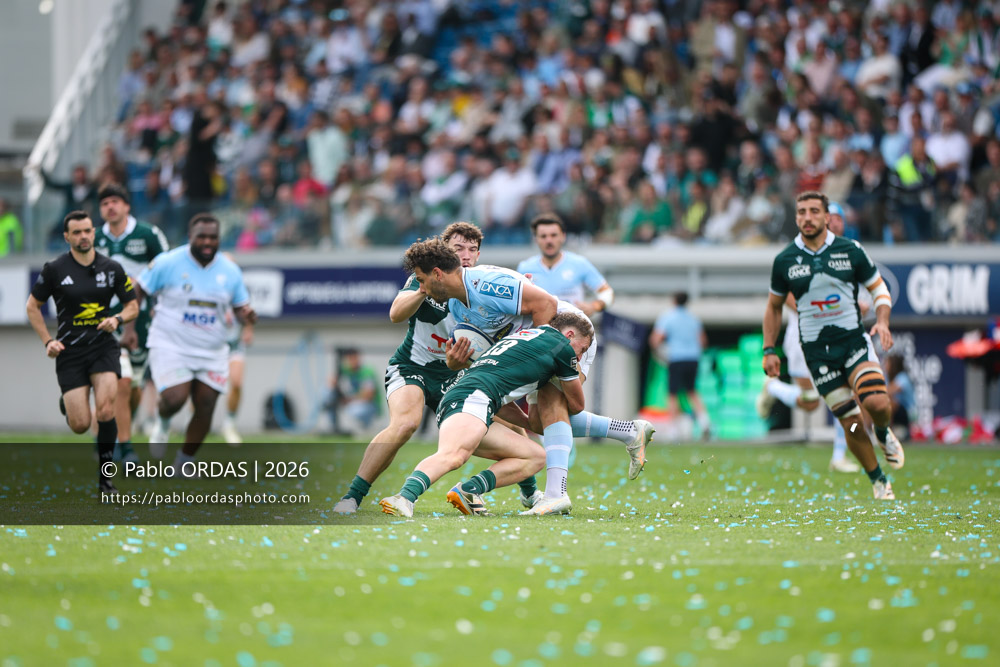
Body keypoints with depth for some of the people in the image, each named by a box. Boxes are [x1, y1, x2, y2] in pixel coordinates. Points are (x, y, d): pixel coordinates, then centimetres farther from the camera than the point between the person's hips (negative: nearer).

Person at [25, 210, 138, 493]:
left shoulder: (112, 268, 1)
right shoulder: (54, 269, -4)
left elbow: (132, 306, 10)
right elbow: (32, 306, 7)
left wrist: (117, 319, -12)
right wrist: (48, 341, -3)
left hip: (103, 346, 1)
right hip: (70, 351, -1)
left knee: (106, 410, -20)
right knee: (80, 425, -6)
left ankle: (105, 478, -5)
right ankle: (67, 404, 35)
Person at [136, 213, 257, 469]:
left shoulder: (229, 271, 2)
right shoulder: (168, 263, -9)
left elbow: (240, 308, 11)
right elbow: (137, 292, 0)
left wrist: (247, 315, -13)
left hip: (212, 352, 4)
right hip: (171, 347, -4)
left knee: (205, 407, -1)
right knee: (175, 399, -21)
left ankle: (183, 464, 18)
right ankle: (163, 424, 17)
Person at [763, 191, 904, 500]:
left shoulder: (851, 251, 0)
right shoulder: (785, 260, 2)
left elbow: (879, 289, 9)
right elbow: (774, 306, 16)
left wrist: (882, 322, -10)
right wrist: (769, 350, 10)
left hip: (853, 339, 0)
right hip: (817, 349, 0)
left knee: (877, 403, -22)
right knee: (851, 422, -5)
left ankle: (884, 434, 14)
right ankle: (878, 480, 14)